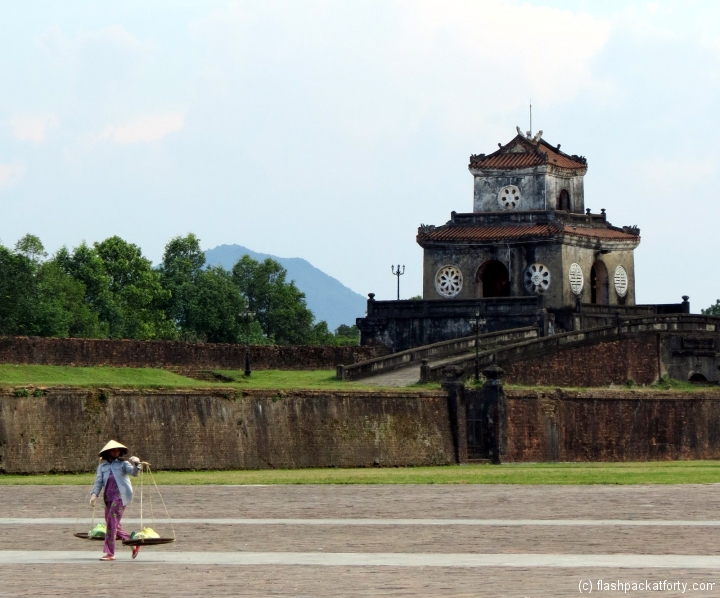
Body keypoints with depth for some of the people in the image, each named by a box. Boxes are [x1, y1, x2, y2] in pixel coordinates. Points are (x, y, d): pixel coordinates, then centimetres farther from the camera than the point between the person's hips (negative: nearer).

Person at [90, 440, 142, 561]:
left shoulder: (123, 464, 8)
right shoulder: (102, 466, 17)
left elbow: (134, 473, -5)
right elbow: (98, 482, 9)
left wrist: (136, 464, -25)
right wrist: (94, 494, -7)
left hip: (120, 495, -6)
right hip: (109, 497, 6)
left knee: (112, 523, -11)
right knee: (113, 524, 7)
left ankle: (109, 553, -9)